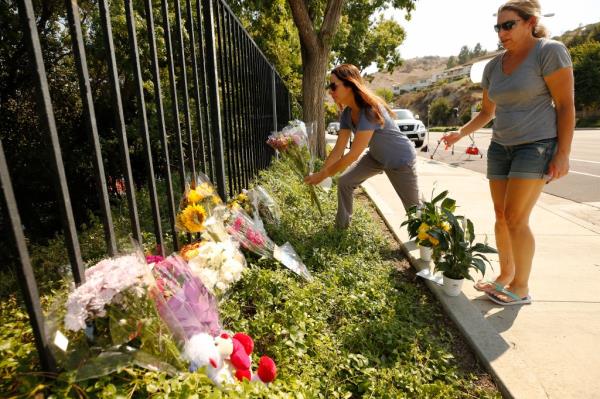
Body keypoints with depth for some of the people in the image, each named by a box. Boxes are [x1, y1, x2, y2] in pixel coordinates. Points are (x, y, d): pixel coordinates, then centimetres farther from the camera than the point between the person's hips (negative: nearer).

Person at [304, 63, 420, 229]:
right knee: (344, 182, -1)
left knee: (413, 208, 2)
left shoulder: (370, 111, -34)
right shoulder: (347, 113, -11)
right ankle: (341, 226, 16)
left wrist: (323, 175, -29)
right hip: (376, 156, 7)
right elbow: (338, 149, -8)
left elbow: (353, 154, -36)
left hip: (400, 159, -7)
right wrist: (320, 172, -16)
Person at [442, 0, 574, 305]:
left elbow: (566, 105, -11)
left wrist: (563, 154, -16)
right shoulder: (493, 66, 9)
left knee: (516, 219, -9)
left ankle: (521, 288, 7)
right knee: (501, 217, 7)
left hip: (537, 145, -6)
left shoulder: (550, 51, -9)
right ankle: (505, 275, 22)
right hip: (500, 147, 6)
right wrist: (460, 134, 3)